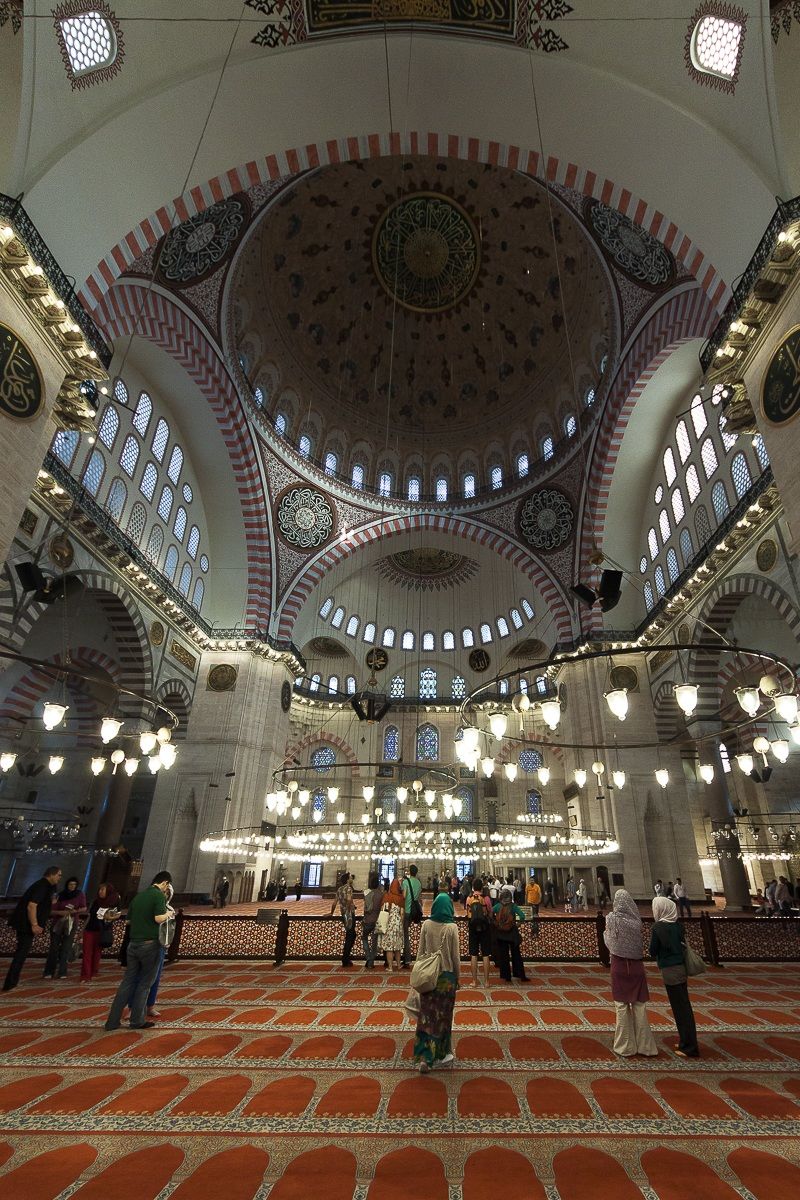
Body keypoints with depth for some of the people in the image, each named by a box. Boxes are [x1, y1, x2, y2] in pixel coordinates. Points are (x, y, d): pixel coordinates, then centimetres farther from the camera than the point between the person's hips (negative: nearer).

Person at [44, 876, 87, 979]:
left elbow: (84, 908, -2)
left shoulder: (80, 895, 1)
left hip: (71, 924, 0)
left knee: (66, 948, -6)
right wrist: (60, 912, -21)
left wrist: (75, 911, -20)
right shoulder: (60, 895, -1)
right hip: (57, 923, 0)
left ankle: (61, 972, -2)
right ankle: (49, 972, 6)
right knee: (54, 947, -4)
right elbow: (51, 911, -3)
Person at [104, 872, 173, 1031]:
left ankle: (112, 1021, 12)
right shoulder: (159, 895, -12)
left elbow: (129, 920, 17)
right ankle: (137, 1021, 14)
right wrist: (168, 913, -3)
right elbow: (159, 918, -23)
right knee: (145, 983, 7)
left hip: (133, 944, 6)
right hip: (150, 945, -6)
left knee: (128, 982, 12)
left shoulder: (138, 896, 11)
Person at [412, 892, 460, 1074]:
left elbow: (420, 951, -1)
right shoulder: (451, 927, -14)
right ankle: (443, 1053, 28)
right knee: (444, 1015, 15)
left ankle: (425, 1057, 4)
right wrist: (457, 977, 6)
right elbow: (455, 956, -8)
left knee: (427, 1015, 9)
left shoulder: (426, 925, -7)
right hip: (447, 975, -1)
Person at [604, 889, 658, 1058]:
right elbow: (641, 942, 0)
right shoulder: (636, 920, -7)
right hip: (636, 966, 2)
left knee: (622, 1006, 8)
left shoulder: (612, 918, -12)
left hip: (619, 966, -2)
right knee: (639, 1006, 12)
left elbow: (610, 942, -5)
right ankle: (644, 1045, 18)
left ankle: (626, 1046, 14)